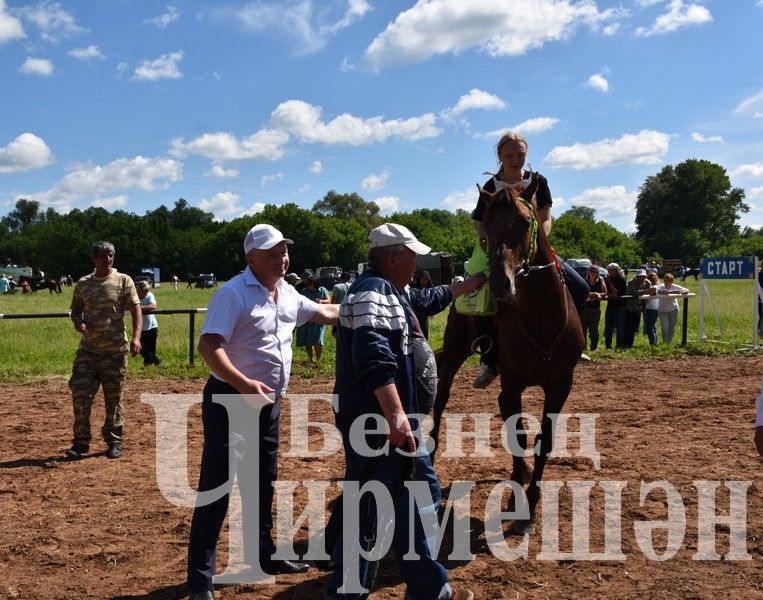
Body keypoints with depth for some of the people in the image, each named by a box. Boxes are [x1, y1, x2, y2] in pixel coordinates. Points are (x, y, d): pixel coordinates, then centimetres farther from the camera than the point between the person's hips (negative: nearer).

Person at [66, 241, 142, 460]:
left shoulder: (123, 281, -2)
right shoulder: (83, 284, 7)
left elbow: (136, 310, -9)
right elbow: (76, 309, 18)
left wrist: (136, 337, -23)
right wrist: (78, 323, -6)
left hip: (115, 350, -3)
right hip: (88, 349, 3)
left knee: (114, 398, 5)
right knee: (80, 394, -2)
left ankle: (114, 441, 19)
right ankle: (81, 442, 11)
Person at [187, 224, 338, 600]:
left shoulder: (288, 294, 8)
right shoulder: (233, 294, -17)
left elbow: (324, 313, 23)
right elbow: (208, 346, -26)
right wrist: (243, 384, -36)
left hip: (268, 401, 8)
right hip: (231, 400, -8)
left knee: (262, 483, 20)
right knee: (217, 486, -5)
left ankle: (262, 553, 37)